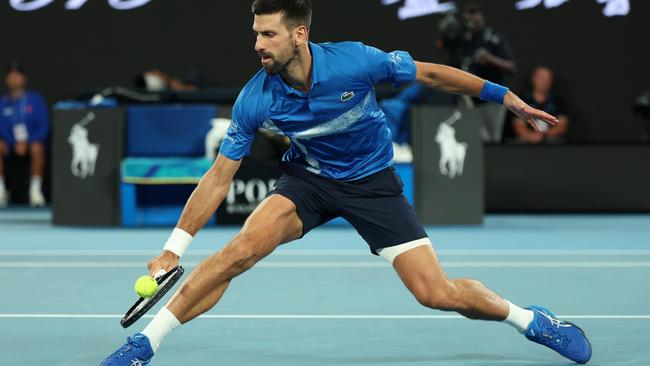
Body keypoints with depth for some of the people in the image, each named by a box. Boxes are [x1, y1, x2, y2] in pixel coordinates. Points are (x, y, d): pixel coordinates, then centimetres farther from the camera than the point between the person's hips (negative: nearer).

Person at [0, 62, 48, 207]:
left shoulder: (36, 100, 6)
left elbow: (44, 126, -1)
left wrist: (27, 142, -16)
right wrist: (14, 143, -17)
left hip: (32, 142, -1)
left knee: (37, 148, -37)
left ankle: (35, 190, -25)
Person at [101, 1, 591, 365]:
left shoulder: (355, 61, -25)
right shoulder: (256, 100, -19)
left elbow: (430, 74, -10)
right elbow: (220, 177, -13)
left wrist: (504, 96, -7)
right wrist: (174, 247, -17)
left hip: (373, 182, -1)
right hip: (308, 179, 1)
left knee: (436, 293, -12)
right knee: (240, 250, -25)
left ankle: (530, 320, 15)